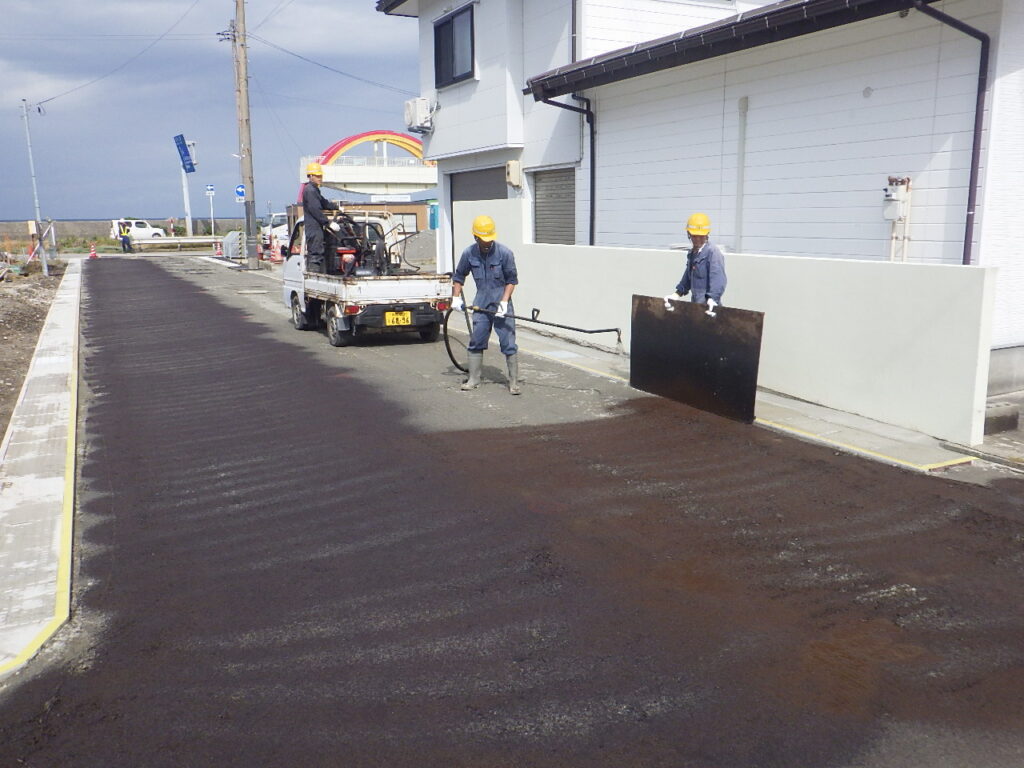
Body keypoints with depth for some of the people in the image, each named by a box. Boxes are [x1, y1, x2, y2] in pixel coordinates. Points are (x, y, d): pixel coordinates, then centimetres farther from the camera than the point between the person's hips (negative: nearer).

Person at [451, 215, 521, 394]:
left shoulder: (505, 253, -11)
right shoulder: (469, 254, -2)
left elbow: (512, 280, -4)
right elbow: (458, 276, 14)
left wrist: (504, 302, -14)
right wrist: (456, 298, 6)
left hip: (501, 305, -3)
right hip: (480, 305, 3)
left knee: (508, 344, -4)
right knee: (476, 343, 8)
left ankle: (514, 382, 3)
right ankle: (474, 379, 19)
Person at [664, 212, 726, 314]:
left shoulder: (713, 252, -16)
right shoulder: (693, 252, 14)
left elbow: (717, 277, -27)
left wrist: (713, 297, -37)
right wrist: (679, 293, 20)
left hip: (707, 306, -10)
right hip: (695, 303, 10)